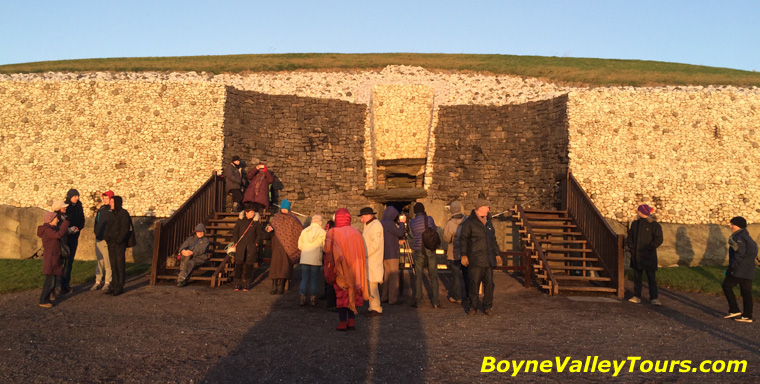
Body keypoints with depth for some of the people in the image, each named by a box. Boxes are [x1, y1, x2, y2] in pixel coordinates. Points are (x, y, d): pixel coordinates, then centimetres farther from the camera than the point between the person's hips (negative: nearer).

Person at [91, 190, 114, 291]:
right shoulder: (101, 209, 15)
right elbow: (96, 223, 22)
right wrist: (96, 233, 11)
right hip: (98, 239, 7)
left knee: (108, 262, -1)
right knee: (99, 262, 11)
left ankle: (107, 282, 7)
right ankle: (98, 281, 17)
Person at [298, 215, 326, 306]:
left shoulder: (304, 231, 5)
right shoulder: (323, 232, -5)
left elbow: (300, 246, 9)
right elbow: (325, 247, -4)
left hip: (304, 259, 3)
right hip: (316, 260, -3)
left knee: (304, 279, 10)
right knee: (314, 279, 7)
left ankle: (301, 298, 8)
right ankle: (313, 299, 10)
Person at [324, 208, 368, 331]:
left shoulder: (332, 233, -9)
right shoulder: (356, 232, 3)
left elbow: (328, 251, -17)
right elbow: (363, 253, 3)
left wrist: (329, 269, -6)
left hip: (340, 269, -3)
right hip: (354, 269, 4)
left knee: (341, 294, 4)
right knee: (352, 294, 13)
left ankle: (342, 323, 3)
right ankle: (352, 321, 13)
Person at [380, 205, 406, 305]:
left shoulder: (381, 223, 13)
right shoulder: (389, 223, -16)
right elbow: (400, 233, -14)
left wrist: (397, 241, 21)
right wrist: (402, 222, -2)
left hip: (384, 254, 9)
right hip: (391, 254, -9)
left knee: (387, 275, 16)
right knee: (394, 276, -4)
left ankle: (384, 297, 21)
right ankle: (393, 299, -4)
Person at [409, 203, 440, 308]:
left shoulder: (411, 223, -2)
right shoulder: (429, 219, -7)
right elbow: (434, 229, 12)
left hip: (418, 251, 1)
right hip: (430, 250, -1)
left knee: (418, 276, 8)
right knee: (433, 276, 7)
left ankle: (417, 301, 8)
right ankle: (435, 301, 8)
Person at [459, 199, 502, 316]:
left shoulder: (488, 222, 17)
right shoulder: (469, 222, -5)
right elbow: (463, 239, -8)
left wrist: (497, 254, 23)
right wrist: (463, 255, -15)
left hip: (489, 260, 6)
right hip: (475, 260, -6)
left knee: (489, 283, 6)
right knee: (474, 283, -1)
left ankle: (488, 307, 16)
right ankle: (473, 307, 11)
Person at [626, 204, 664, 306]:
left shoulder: (654, 225, -7)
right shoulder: (635, 223, 10)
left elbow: (658, 239, -11)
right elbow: (630, 236, 17)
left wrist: (649, 248, -16)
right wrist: (630, 245, 2)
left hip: (649, 256, -5)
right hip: (636, 256, 5)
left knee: (651, 277, 0)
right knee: (637, 277, 10)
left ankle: (654, 298, 4)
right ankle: (637, 296, 16)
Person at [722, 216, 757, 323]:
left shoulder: (739, 237, -14)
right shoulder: (748, 237, 17)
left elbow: (739, 254, -22)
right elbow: (754, 253, 22)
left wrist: (732, 268, -20)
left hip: (740, 270, -9)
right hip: (749, 271, 9)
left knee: (727, 286, 2)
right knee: (746, 292, 9)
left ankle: (734, 310, -2)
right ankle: (747, 316, 11)